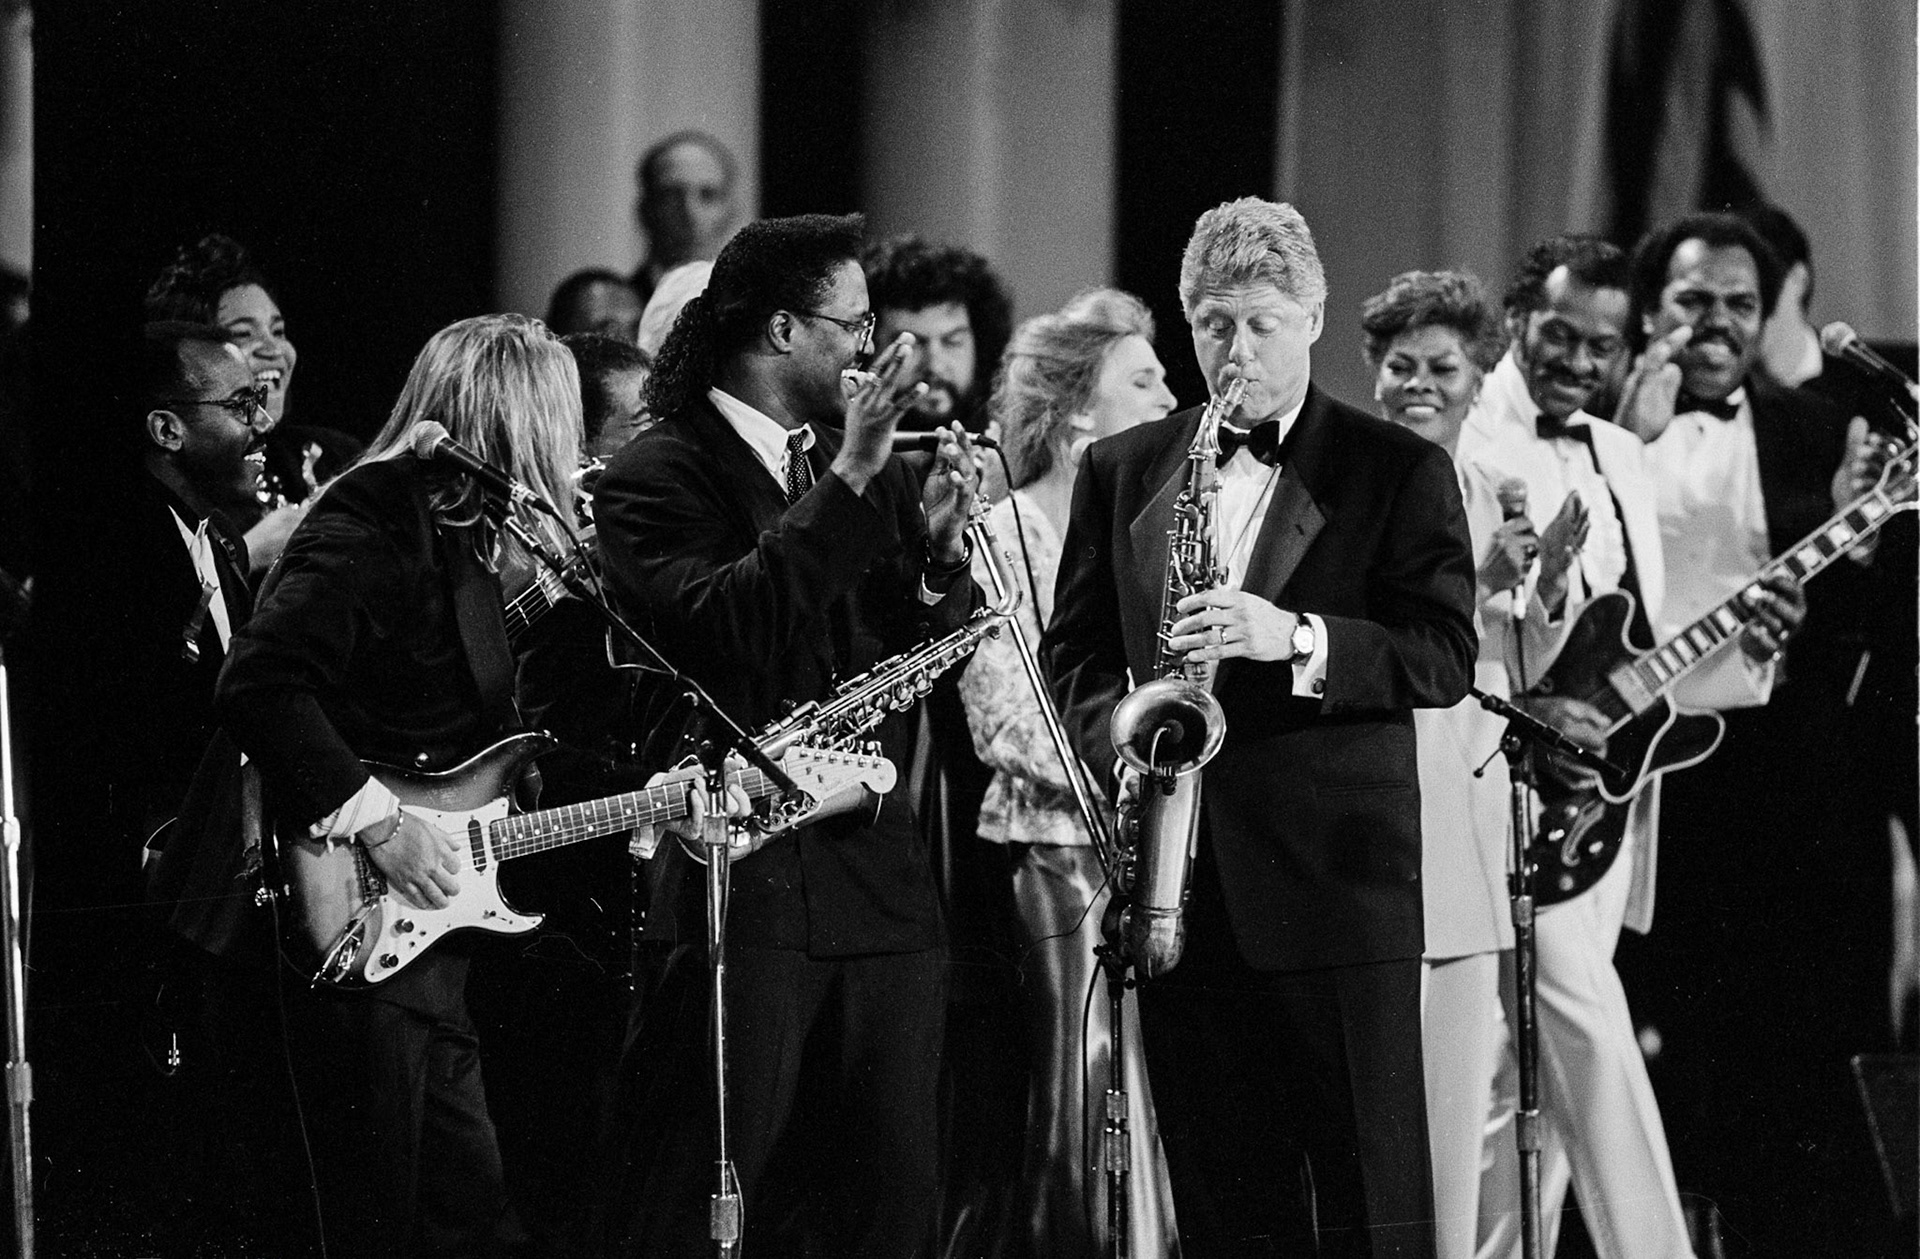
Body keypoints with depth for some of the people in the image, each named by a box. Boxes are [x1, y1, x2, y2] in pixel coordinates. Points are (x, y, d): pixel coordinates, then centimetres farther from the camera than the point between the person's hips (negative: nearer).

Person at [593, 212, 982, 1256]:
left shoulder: (862, 466, 17)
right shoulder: (657, 476, -4)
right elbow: (723, 630, -21)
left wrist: (937, 544, -4)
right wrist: (849, 481, -21)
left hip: (881, 884, 6)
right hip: (745, 885, -6)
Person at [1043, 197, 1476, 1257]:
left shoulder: (1400, 471, 4)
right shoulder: (1121, 472, 15)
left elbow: (1445, 656, -4)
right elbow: (1073, 651, 17)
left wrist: (1297, 640, -19)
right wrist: (1117, 737, -4)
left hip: (1337, 880, -3)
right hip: (1183, 890, 3)